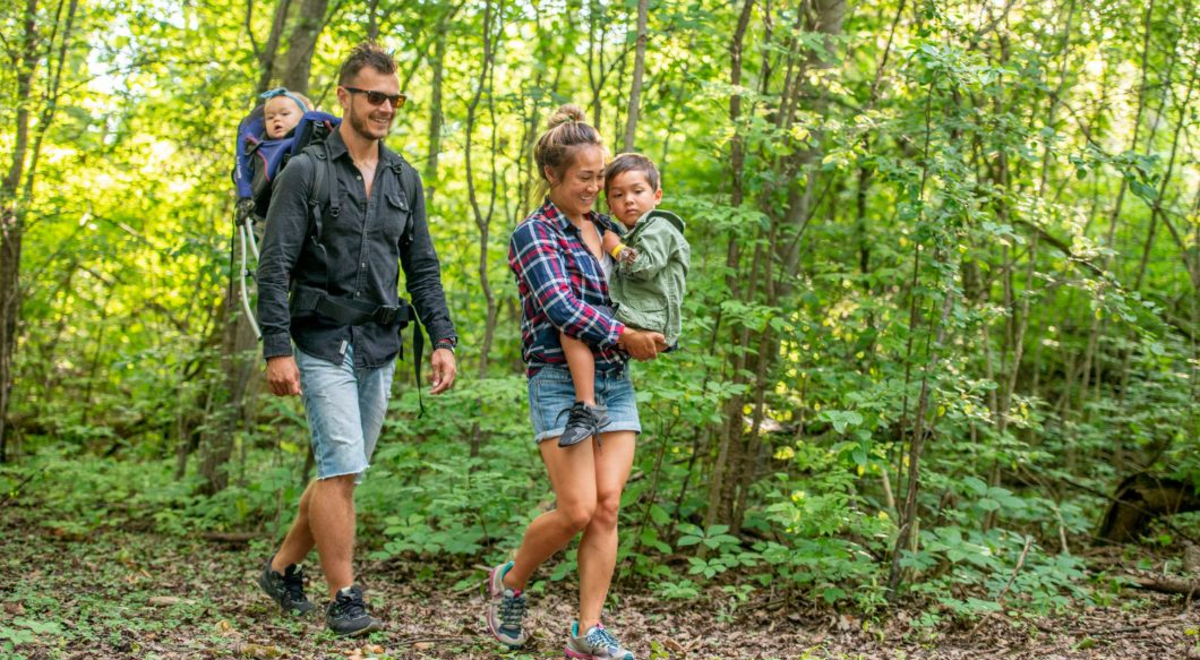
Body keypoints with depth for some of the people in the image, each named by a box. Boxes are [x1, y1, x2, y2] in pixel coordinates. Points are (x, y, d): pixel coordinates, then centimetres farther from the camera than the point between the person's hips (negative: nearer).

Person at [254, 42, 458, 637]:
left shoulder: (404, 179, 11)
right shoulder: (305, 171, -6)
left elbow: (422, 268, 13)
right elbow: (274, 268, -9)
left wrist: (443, 340, 4)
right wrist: (277, 349, -16)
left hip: (380, 347, 6)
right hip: (324, 342, -6)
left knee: (342, 470, 11)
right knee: (341, 469, -10)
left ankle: (283, 568, 27)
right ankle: (344, 599, 1)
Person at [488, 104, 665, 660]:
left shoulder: (606, 229, 14)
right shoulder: (533, 235, -4)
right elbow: (561, 307, -16)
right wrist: (624, 337, -11)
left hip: (615, 383, 6)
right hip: (559, 380, -5)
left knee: (606, 507, -3)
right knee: (577, 511, -11)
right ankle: (510, 582, 16)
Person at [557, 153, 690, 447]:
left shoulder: (658, 228, 0)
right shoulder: (631, 234, 31)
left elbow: (646, 267, -16)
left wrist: (617, 249, -4)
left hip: (646, 321, -11)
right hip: (629, 316, 11)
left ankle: (587, 407, -34)